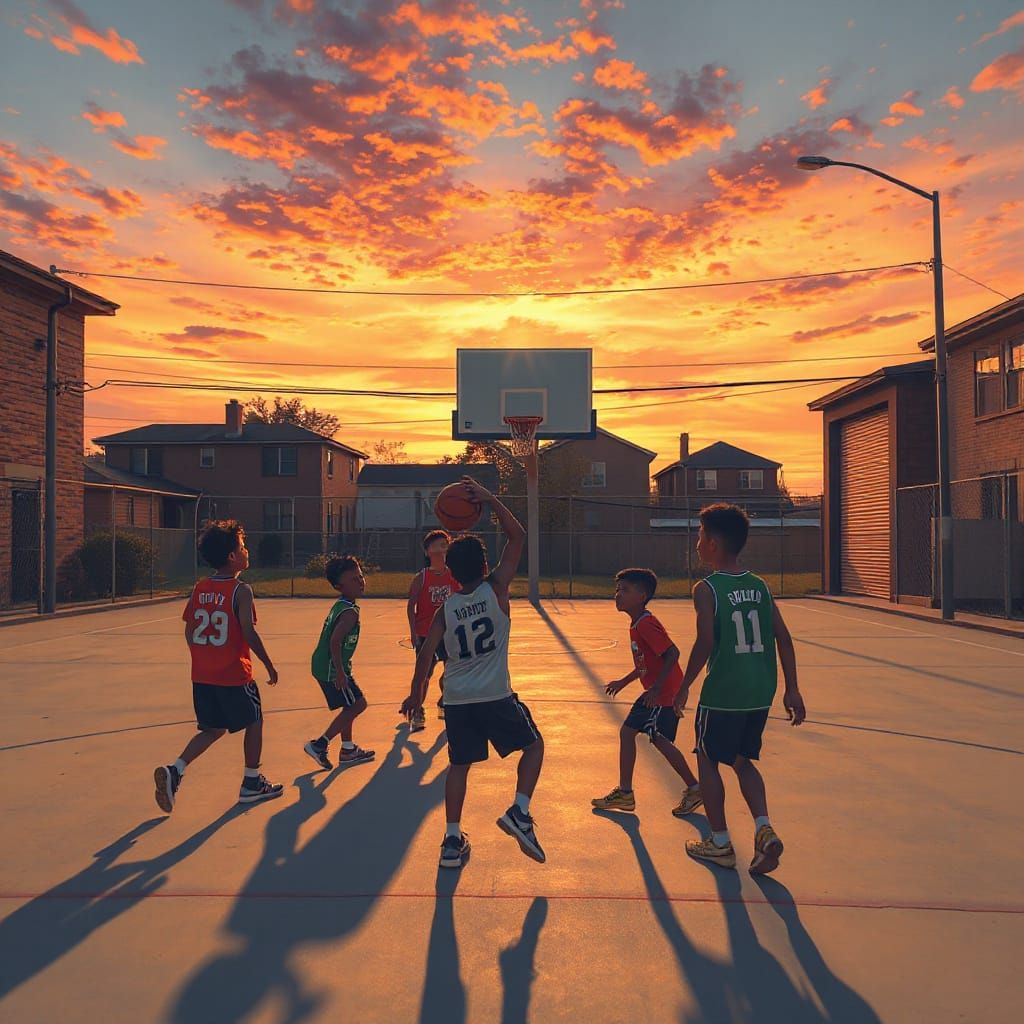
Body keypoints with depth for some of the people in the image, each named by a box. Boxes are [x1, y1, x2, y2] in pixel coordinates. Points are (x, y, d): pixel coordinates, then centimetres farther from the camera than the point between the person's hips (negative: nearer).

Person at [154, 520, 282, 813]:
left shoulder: (198, 588, 4)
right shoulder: (241, 591, -15)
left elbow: (189, 631, 8)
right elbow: (249, 633, -17)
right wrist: (269, 665, -6)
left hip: (201, 675, 6)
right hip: (234, 675, -6)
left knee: (214, 729, 19)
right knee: (254, 722, 14)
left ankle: (174, 771, 1)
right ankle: (251, 784, 22)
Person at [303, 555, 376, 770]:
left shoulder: (339, 605, 9)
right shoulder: (349, 612, -22)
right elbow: (335, 641, -30)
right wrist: (340, 672, -26)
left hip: (323, 664, 10)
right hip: (331, 668, -10)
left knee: (350, 706, 19)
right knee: (357, 704, -2)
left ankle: (348, 750, 31)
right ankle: (319, 744, 1)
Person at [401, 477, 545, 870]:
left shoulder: (446, 608, 2)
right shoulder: (496, 589, -6)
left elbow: (426, 653, 0)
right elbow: (517, 536, -3)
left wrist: (416, 693, 13)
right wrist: (489, 499, -3)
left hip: (456, 700, 3)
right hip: (496, 697, -3)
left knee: (459, 765, 16)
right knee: (533, 745, 16)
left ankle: (453, 841, 15)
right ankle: (519, 812, -1)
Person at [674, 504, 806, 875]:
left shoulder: (707, 589, -11)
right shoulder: (760, 586, 6)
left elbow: (705, 643, -19)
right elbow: (783, 637, 4)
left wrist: (684, 687, -9)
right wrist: (792, 689, 8)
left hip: (723, 692, -6)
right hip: (761, 692, 6)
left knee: (708, 760, 13)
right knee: (742, 760, 22)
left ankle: (720, 843, 20)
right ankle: (764, 829, 4)